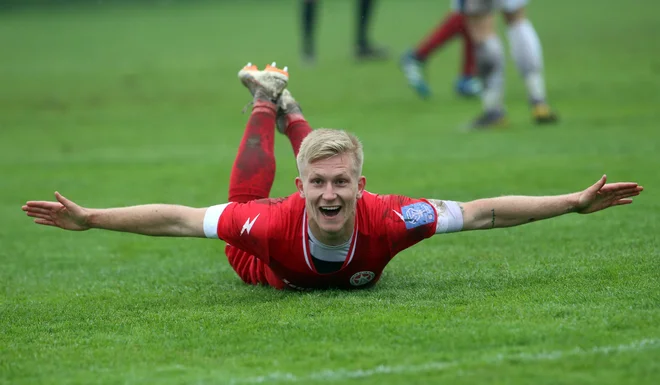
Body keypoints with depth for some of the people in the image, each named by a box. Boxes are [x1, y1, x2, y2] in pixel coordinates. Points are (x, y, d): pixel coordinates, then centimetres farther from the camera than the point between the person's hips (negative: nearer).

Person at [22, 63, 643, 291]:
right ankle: (266, 101, 46)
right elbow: (180, 219, -42)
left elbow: (484, 212, -40)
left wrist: (575, 202, -41)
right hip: (272, 270, -2)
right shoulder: (276, 223, -48)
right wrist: (89, 219, -46)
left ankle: (287, 109, 53)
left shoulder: (384, 218, -47)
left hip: (355, 272, 2)